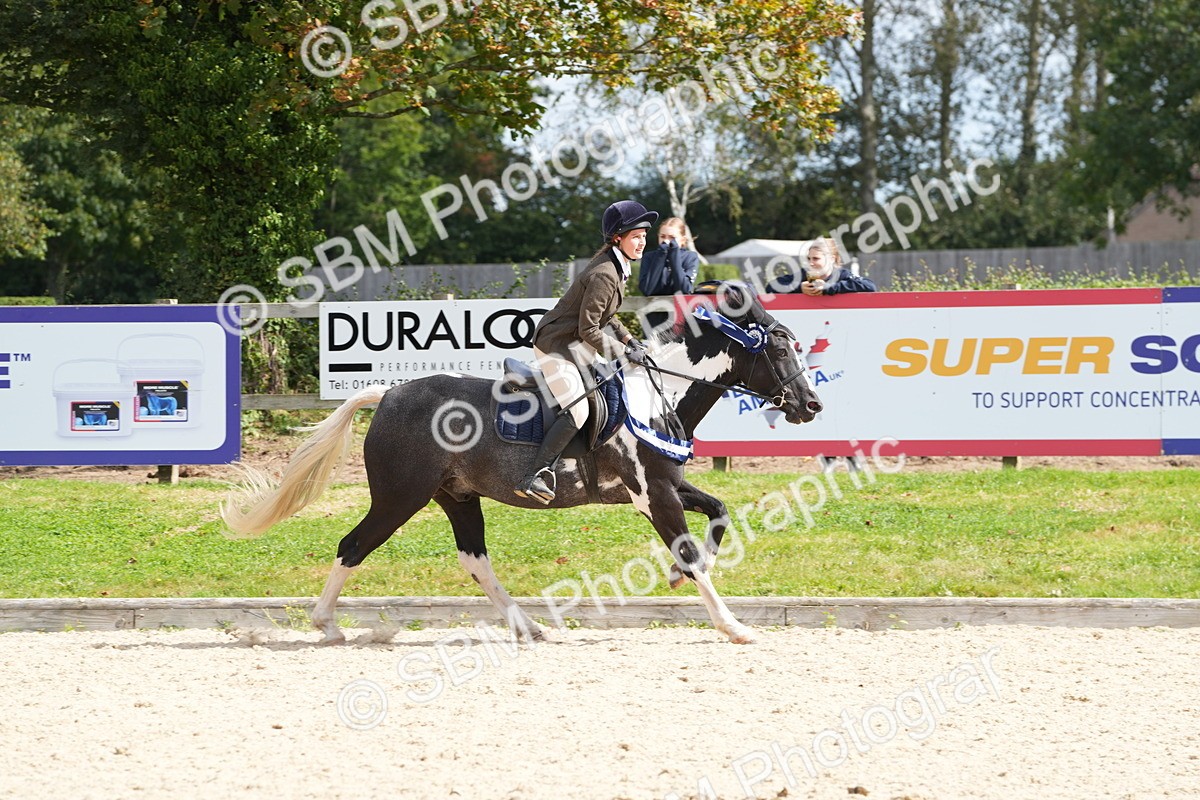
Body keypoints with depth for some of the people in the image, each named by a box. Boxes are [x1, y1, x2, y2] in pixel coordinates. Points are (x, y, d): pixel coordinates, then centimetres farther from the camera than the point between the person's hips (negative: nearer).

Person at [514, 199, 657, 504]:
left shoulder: (617, 267, 9)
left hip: (577, 345, 11)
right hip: (556, 346, -11)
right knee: (577, 412, -24)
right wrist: (623, 353, -17)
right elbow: (588, 329, -22)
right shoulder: (604, 275, -22)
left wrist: (628, 339, 9)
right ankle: (535, 477, -28)